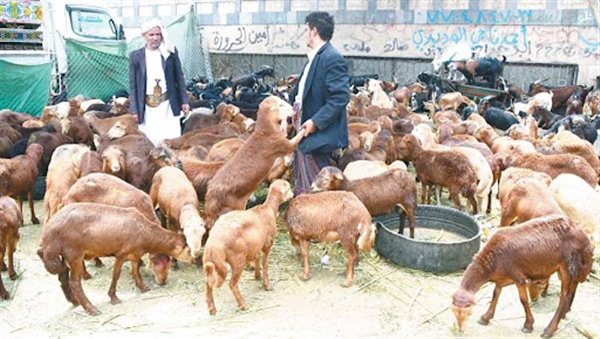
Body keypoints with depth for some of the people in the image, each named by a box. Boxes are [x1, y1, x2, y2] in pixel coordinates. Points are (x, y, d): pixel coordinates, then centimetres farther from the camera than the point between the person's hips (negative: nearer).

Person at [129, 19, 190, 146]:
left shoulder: (170, 52, 3)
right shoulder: (135, 56, 2)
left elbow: (179, 77, 8)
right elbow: (133, 84, 4)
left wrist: (184, 101, 3)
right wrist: (134, 109, 0)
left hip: (168, 104, 0)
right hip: (148, 107, 0)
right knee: (151, 141, 1)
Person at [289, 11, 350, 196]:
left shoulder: (332, 58, -17)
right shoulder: (314, 58, 14)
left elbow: (341, 96, -24)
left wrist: (316, 122, -24)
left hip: (320, 135, -10)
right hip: (305, 133, 10)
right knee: (304, 189, 19)